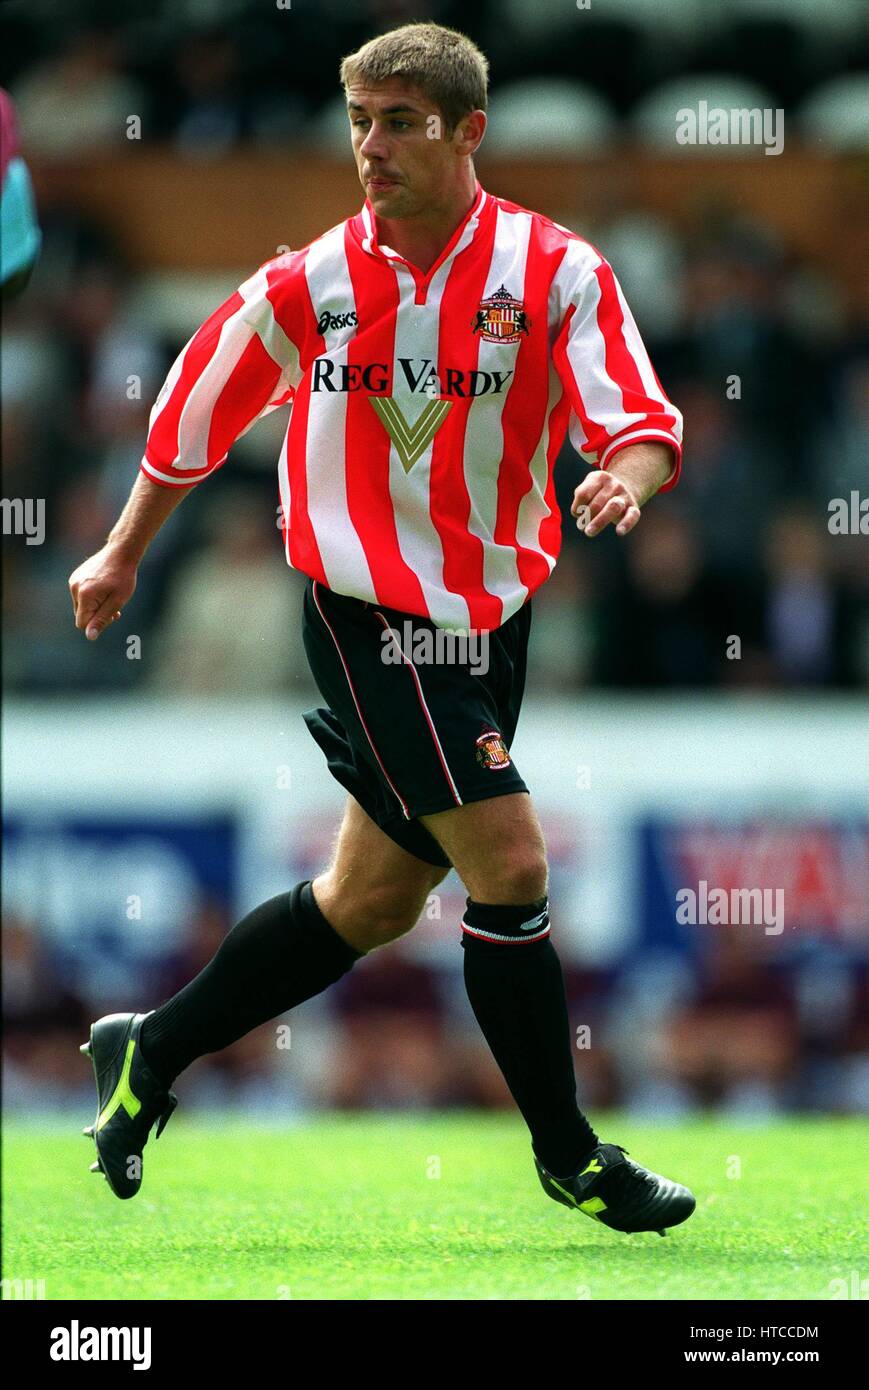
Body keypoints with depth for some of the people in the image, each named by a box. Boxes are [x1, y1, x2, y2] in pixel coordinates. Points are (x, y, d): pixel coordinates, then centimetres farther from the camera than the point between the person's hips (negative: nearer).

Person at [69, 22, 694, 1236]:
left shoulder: (556, 271, -7)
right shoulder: (310, 284, -7)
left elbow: (641, 422, -14)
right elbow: (196, 412, 9)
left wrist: (627, 477, -38)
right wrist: (123, 556, 17)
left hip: (492, 620, 3)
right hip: (372, 619, -3)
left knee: (372, 903, 12)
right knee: (509, 863, -13)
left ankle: (149, 1055, 31)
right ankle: (568, 1153, 1)